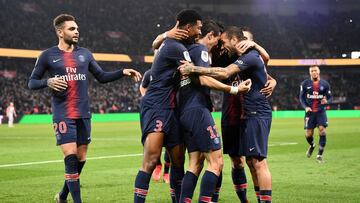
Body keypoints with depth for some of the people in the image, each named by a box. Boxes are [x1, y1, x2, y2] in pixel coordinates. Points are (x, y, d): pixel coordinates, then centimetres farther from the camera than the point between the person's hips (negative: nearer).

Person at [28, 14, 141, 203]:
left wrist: (123, 72, 0)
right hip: (62, 114, -4)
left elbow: (102, 76, 14)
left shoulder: (84, 54, 11)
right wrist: (48, 82, -16)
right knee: (71, 157, -14)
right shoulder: (48, 56, 0)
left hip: (83, 114, 4)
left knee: (81, 159, 7)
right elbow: (32, 82, 4)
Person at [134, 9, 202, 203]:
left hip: (169, 107, 10)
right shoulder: (176, 48, -15)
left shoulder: (169, 42, 14)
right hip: (155, 106, -10)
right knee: (151, 160, -18)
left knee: (178, 158, 10)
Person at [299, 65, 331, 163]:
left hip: (321, 111, -1)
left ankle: (320, 155, -6)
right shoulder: (305, 84, 3)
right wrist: (305, 107, -11)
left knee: (322, 130, -16)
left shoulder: (325, 84, 3)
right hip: (310, 111, 1)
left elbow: (329, 97, 8)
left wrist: (326, 101, -16)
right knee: (308, 134, 0)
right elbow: (301, 97, 6)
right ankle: (312, 146, 37)